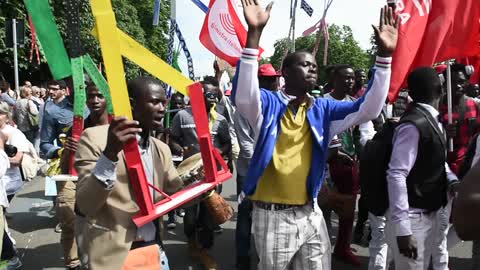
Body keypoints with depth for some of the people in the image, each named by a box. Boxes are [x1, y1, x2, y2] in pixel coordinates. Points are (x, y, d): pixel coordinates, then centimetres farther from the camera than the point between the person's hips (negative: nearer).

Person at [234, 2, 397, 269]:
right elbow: (243, 96, -28)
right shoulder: (268, 104, -7)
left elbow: (368, 108, -2)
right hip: (272, 216, -4)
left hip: (310, 214, 4)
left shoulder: (323, 109, 5)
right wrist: (254, 33, -36)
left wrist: (384, 55, -12)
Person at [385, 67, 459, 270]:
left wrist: (452, 180, -1)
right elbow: (396, 175, -29)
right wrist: (402, 229, -29)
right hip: (413, 218, -9)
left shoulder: (430, 120, 6)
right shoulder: (413, 125, -23)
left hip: (428, 213, 9)